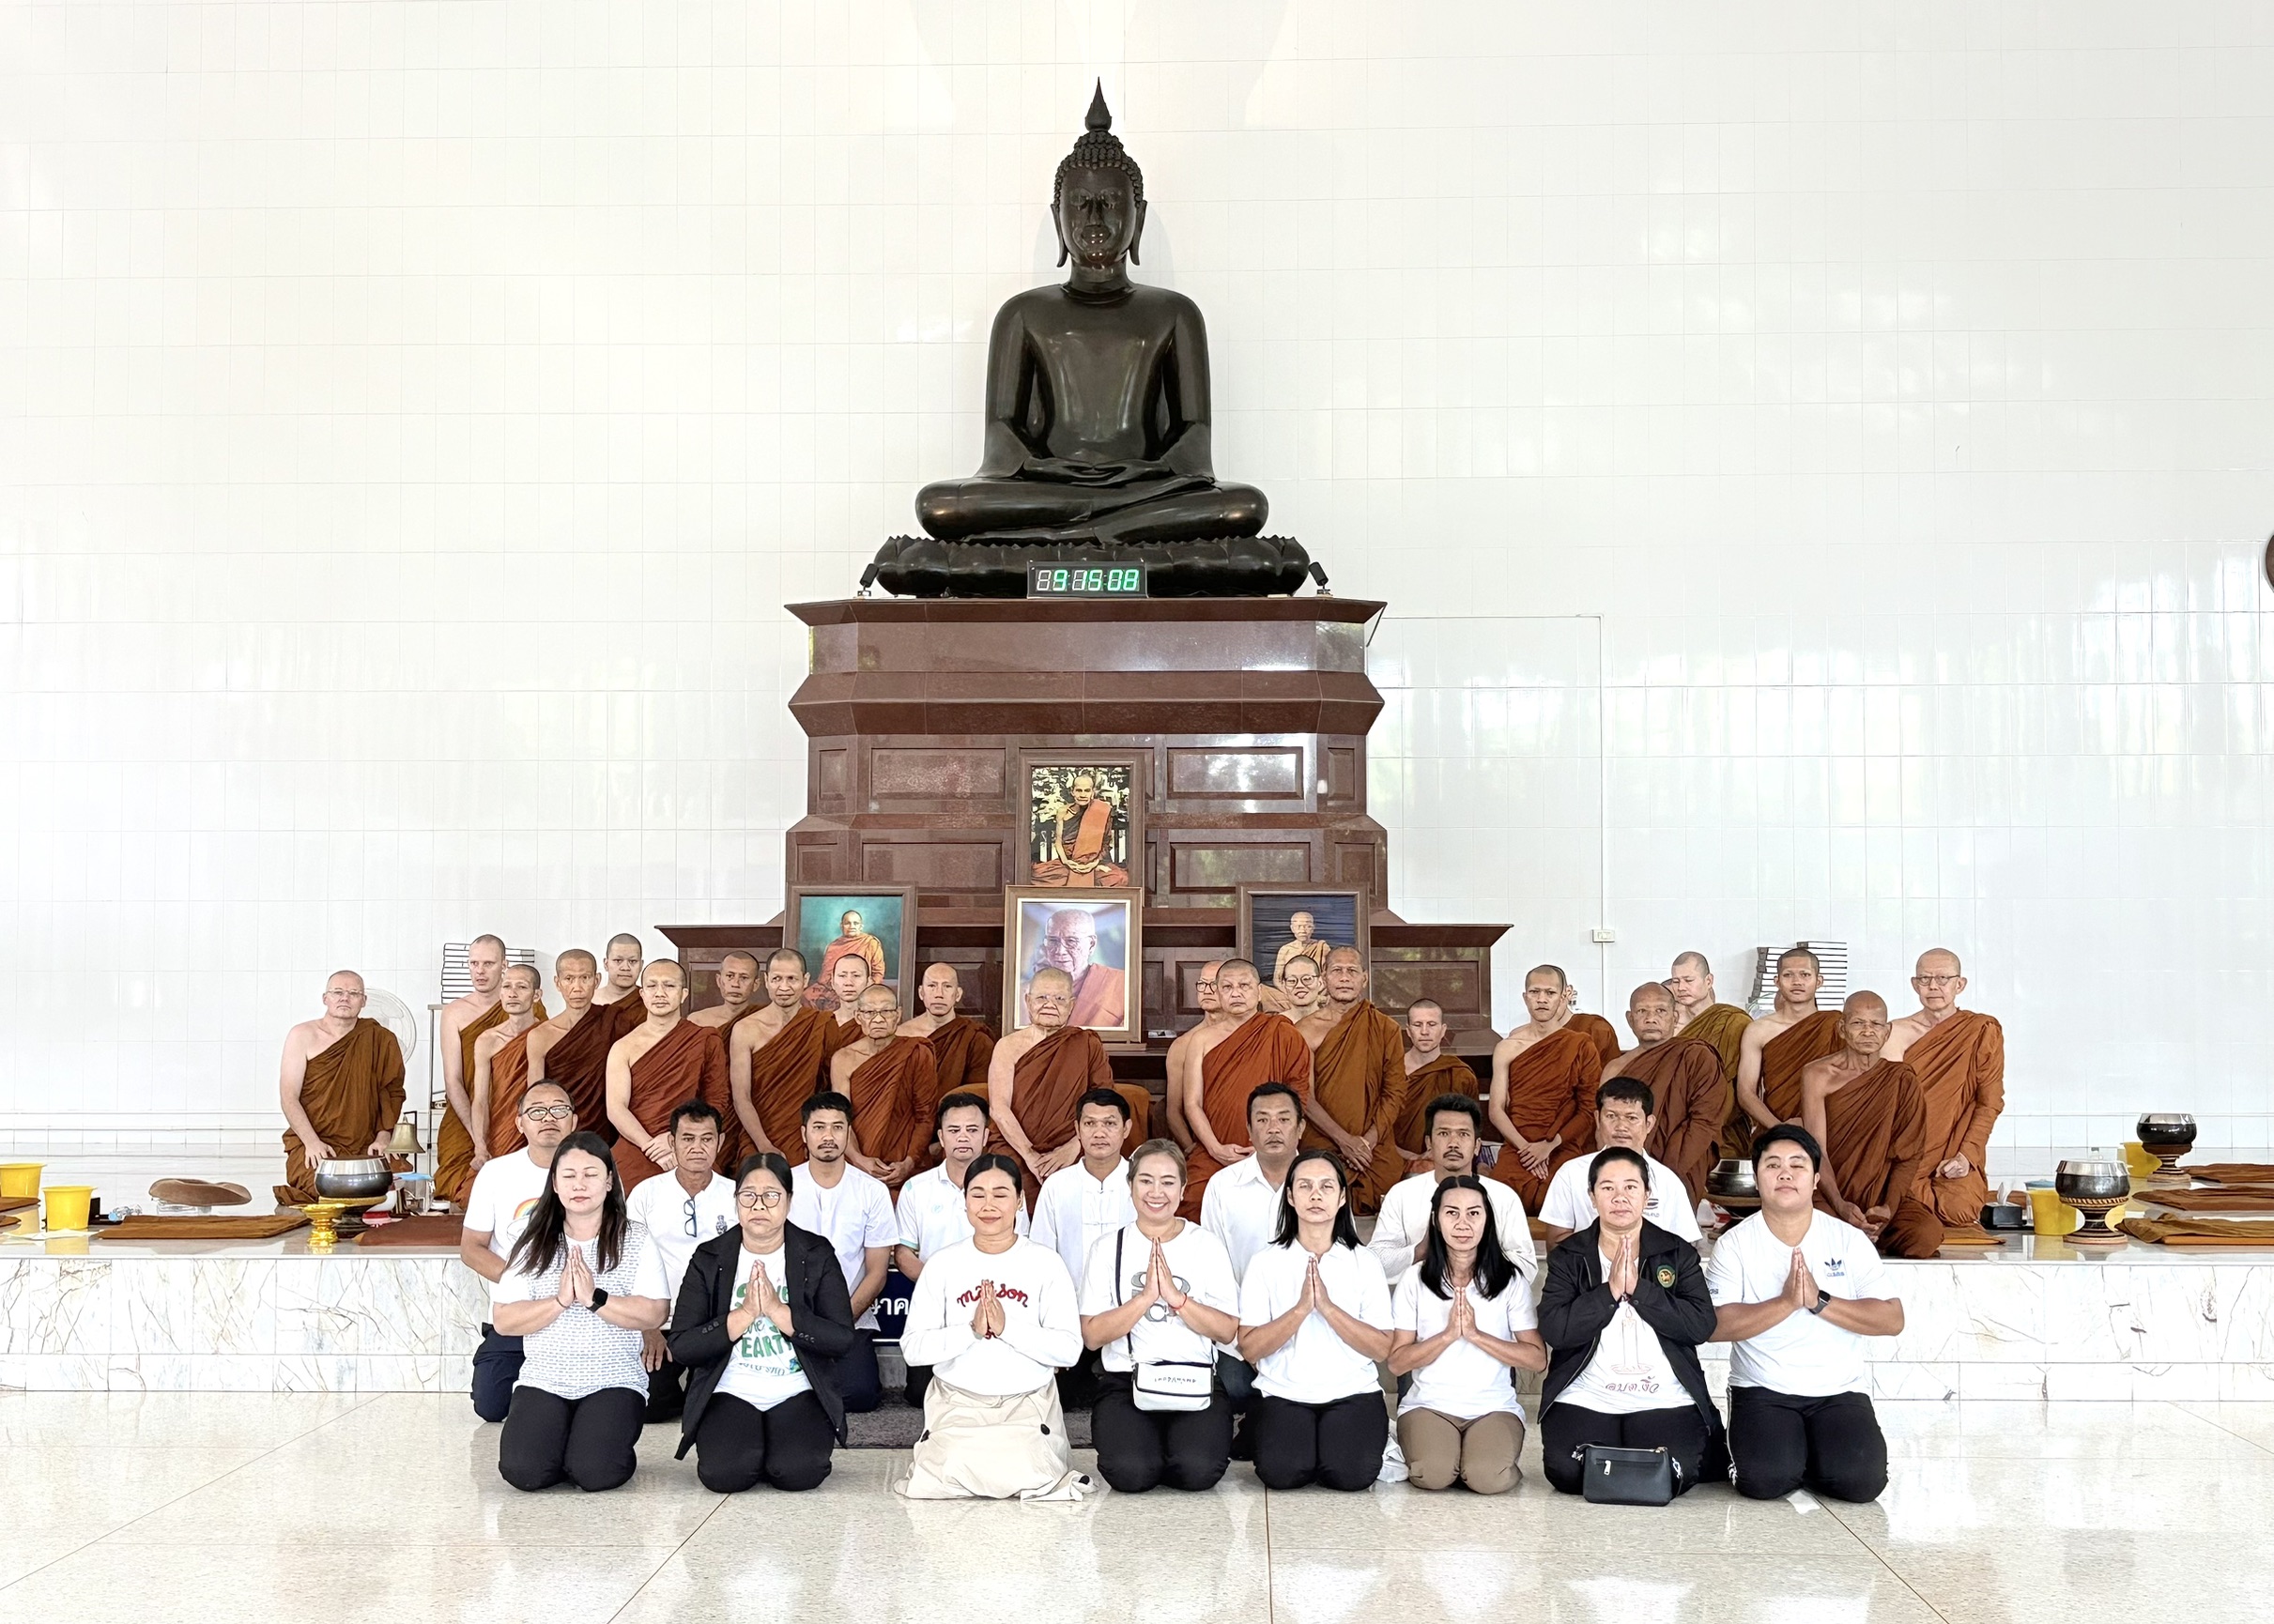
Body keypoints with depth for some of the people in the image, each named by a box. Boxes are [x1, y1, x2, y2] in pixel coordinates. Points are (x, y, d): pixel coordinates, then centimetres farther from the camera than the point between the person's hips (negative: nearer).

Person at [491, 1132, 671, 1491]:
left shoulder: (635, 1241, 2)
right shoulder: (533, 1243, 6)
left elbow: (654, 1314, -8)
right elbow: (504, 1321, 0)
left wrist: (596, 1298, -19)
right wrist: (560, 1301, -15)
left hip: (614, 1382, -1)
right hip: (543, 1380, 2)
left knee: (596, 1472, -25)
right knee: (522, 1471, -23)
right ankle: (561, 1436, 9)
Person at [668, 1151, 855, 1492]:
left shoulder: (816, 1255, 2)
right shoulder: (709, 1259, 3)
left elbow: (842, 1339, -8)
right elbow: (680, 1348, -5)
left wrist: (777, 1310, -17)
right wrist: (744, 1315, -16)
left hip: (798, 1394, 0)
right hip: (729, 1392, 0)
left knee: (797, 1472, -27)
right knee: (725, 1474, -27)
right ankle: (747, 1443, 7)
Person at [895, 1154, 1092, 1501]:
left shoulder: (1045, 1262, 0)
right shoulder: (943, 1264, 2)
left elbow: (1069, 1348, -7)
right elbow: (913, 1347, -5)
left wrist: (1007, 1327, -18)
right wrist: (971, 1331, -18)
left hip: (1028, 1405, 0)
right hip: (957, 1404, 1)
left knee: (1026, 1478, -23)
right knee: (941, 1481, -20)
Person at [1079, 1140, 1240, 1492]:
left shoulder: (1207, 1245, 8)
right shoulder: (1108, 1247, 6)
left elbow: (1228, 1331, -1)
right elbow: (1091, 1335, -3)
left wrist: (1176, 1297, -13)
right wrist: (1145, 1297, -14)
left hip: (1195, 1380, 1)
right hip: (1125, 1380, 0)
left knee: (1198, 1470, -27)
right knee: (1130, 1472, -28)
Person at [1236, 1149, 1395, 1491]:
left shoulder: (1364, 1263, 4)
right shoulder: (1266, 1263, 2)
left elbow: (1382, 1349, -4)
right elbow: (1249, 1349, -6)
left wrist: (1328, 1307, -16)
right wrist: (1301, 1309, -17)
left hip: (1353, 1394, 1)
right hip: (1284, 1394, -1)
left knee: (1352, 1473, -26)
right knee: (1281, 1472, -27)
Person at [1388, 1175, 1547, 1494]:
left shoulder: (1510, 1280, 2)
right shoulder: (1415, 1280, 3)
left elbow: (1538, 1359, -4)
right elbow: (1396, 1363, -2)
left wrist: (1476, 1334, -14)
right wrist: (1449, 1334, -15)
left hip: (1494, 1407, 0)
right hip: (1429, 1405, 0)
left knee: (1489, 1477, -30)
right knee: (1432, 1474, -30)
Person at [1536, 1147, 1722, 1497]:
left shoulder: (1679, 1253, 9)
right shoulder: (1567, 1256, 7)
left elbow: (1702, 1325, -6)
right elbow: (1553, 1330, -8)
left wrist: (1639, 1288, -12)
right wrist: (1610, 1290, -14)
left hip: (1665, 1400, 0)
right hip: (1584, 1399, 0)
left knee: (1671, 1476, -24)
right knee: (1569, 1472, -24)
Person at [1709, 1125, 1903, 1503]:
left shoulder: (1850, 1240, 4)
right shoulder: (1735, 1243, 0)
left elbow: (1892, 1320, -4)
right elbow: (1715, 1325, -11)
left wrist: (1820, 1301, -16)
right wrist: (1786, 1302, -21)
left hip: (1839, 1391, 2)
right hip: (1762, 1391, -1)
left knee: (1861, 1481, -23)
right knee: (1764, 1480, -27)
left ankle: (1805, 1457, 9)